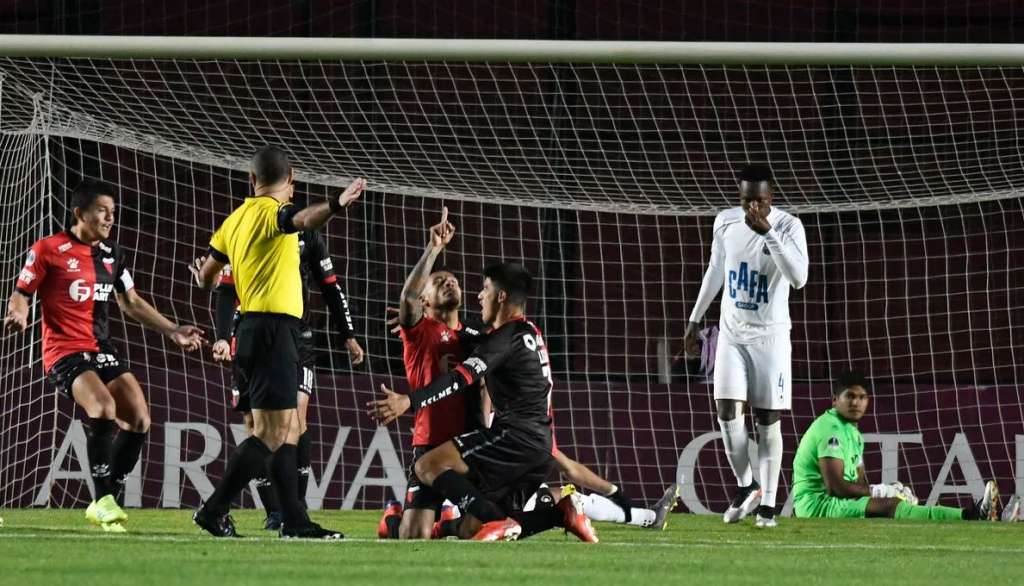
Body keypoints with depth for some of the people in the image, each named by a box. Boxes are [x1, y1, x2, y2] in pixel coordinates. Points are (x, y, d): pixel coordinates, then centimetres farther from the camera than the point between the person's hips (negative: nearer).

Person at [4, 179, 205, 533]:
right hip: (64, 353, -7)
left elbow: (131, 303, 22)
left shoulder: (112, 254, 13)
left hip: (102, 350, 7)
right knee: (103, 407, -30)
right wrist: (17, 314, -24)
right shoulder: (48, 250, -6)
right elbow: (21, 294, -1)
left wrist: (173, 331, 17)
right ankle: (103, 500, -21)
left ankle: (104, 503, 7)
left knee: (139, 419, -5)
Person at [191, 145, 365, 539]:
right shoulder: (272, 211, -7)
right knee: (271, 433, -10)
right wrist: (337, 204, -51)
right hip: (275, 326, -9)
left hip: (251, 326, 9)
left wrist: (209, 281, 48)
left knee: (289, 428, 13)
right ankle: (213, 511, -11)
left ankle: (294, 520, 11)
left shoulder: (236, 219, 16)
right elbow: (302, 220, -32)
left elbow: (206, 277, 23)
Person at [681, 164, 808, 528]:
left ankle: (767, 504, 5)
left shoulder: (788, 227, -13)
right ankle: (745, 487, 9)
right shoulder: (726, 222, 0)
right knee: (727, 411, -11)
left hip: (770, 335, -3)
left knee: (768, 420, -2)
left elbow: (799, 278, -29)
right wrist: (695, 321, 18)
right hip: (732, 332, 3)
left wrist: (767, 232, -33)